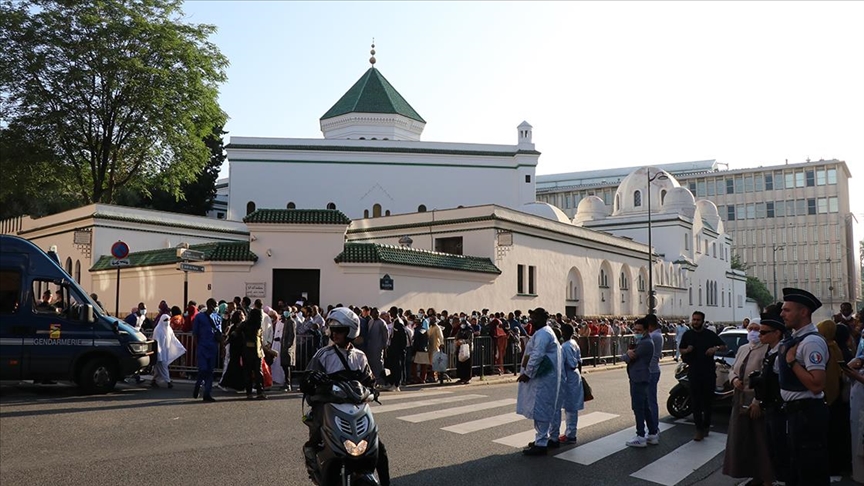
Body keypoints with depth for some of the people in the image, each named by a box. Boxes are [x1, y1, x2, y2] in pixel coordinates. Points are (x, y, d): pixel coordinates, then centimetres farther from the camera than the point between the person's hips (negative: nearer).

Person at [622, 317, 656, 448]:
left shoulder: (646, 343, -16)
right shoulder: (640, 342, 18)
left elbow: (627, 358, -19)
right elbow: (623, 357, 10)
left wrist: (627, 354, 3)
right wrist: (628, 353, -12)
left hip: (639, 379, -10)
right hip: (638, 379, 10)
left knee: (638, 408, -4)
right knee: (644, 407, 15)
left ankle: (640, 437, 2)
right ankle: (653, 434, 23)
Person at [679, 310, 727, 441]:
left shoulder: (710, 334, 2)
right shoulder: (687, 335, 7)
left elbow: (724, 346, 5)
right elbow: (681, 350, 14)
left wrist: (716, 348, -16)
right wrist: (686, 350, -9)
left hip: (709, 371, 0)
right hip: (694, 372, 0)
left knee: (708, 400, 10)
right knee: (696, 401, -2)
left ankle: (706, 425, 26)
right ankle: (699, 429, 0)